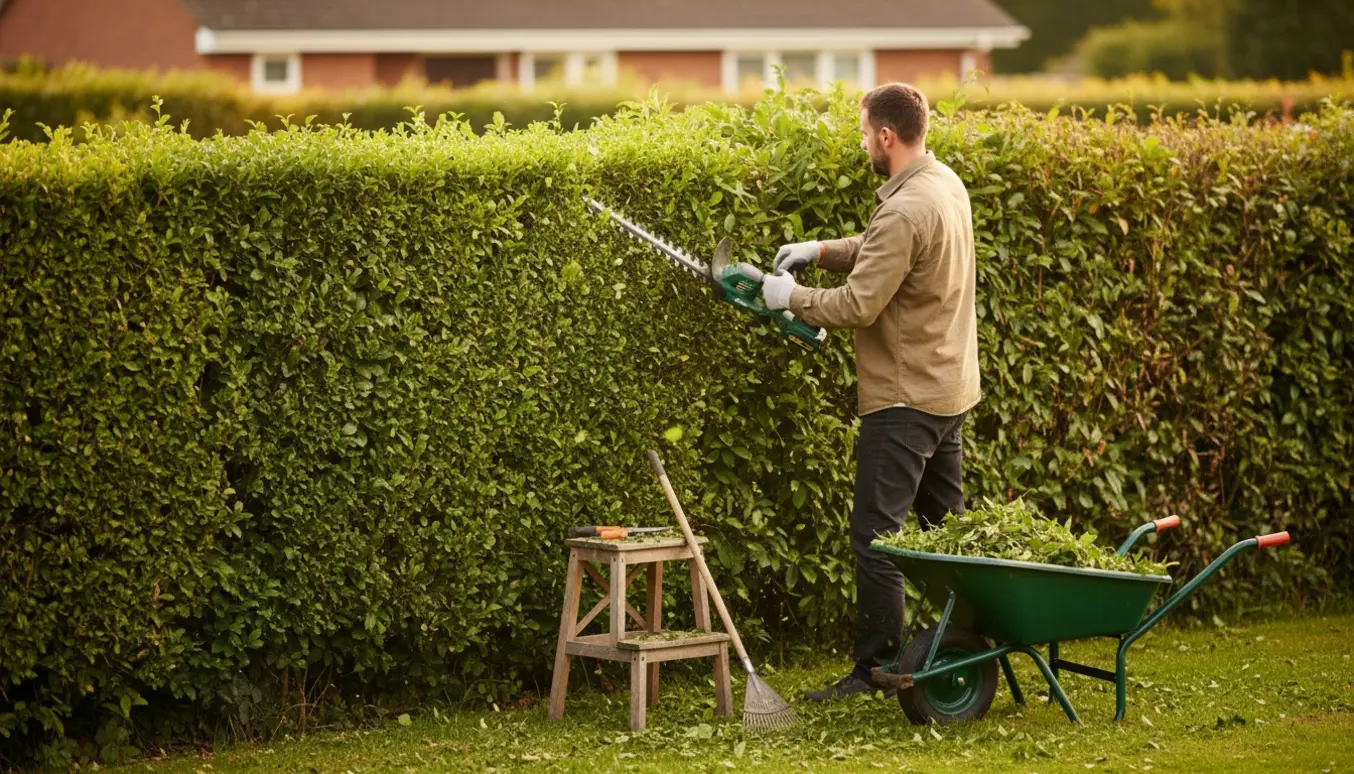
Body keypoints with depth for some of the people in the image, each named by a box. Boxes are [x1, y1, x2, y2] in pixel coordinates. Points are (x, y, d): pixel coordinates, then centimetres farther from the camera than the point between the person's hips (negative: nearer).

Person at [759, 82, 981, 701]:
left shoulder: (904, 212, -24)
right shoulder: (945, 183, 7)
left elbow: (858, 305, -23)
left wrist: (791, 296, -9)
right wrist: (819, 251, 9)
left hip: (906, 399, -10)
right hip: (951, 388, 10)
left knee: (876, 534, -5)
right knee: (944, 524, 16)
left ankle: (874, 667, -2)